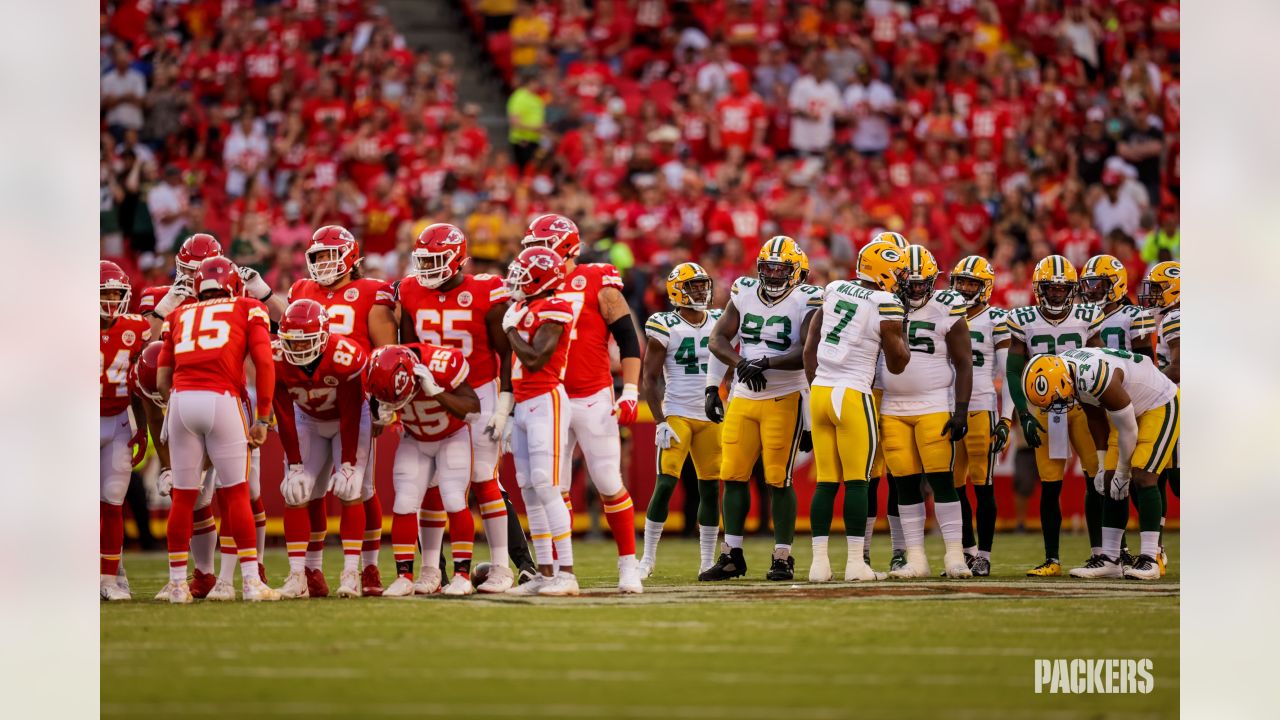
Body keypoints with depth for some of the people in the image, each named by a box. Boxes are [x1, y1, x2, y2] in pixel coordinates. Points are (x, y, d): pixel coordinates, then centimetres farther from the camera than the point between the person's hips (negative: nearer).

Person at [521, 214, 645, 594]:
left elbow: (628, 340, -5)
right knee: (554, 490, 3)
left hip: (593, 400, -5)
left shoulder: (598, 284, -6)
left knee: (609, 485, -2)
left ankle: (629, 566, 7)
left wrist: (629, 391, -12)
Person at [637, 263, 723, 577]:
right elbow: (650, 379, -6)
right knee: (665, 484, -11)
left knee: (710, 489, 5)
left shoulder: (718, 323, 7)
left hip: (709, 417, 5)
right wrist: (660, 422, -12)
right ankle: (648, 557, -3)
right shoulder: (665, 327, -7)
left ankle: (707, 560, 12)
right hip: (676, 415, -5)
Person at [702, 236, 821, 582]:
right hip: (743, 398, 5)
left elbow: (807, 353, -18)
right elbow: (719, 339, 6)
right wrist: (726, 375, -9)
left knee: (779, 480, -5)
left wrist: (766, 363, -28)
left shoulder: (806, 300, -7)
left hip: (784, 400, -5)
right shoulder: (744, 293, 7)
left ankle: (783, 558, 3)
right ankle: (732, 556, 12)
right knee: (733, 476, 4)